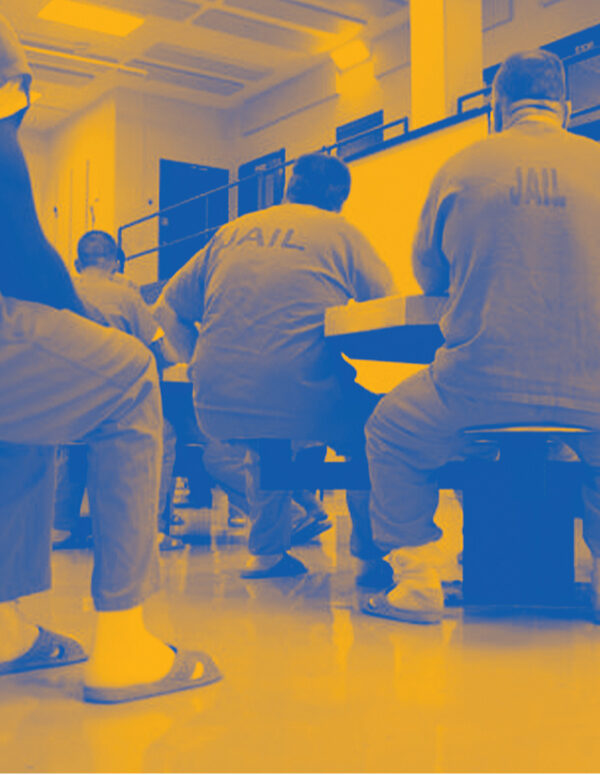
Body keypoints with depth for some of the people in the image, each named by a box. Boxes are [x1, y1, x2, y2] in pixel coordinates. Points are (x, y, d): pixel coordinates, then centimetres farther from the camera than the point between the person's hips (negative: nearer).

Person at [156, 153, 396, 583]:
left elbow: (169, 309, 17)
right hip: (300, 403, -4)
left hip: (218, 409, 5)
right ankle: (371, 555, 25)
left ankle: (266, 551, 38)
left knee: (264, 434, 37)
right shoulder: (339, 232, 5)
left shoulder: (230, 233, 16)